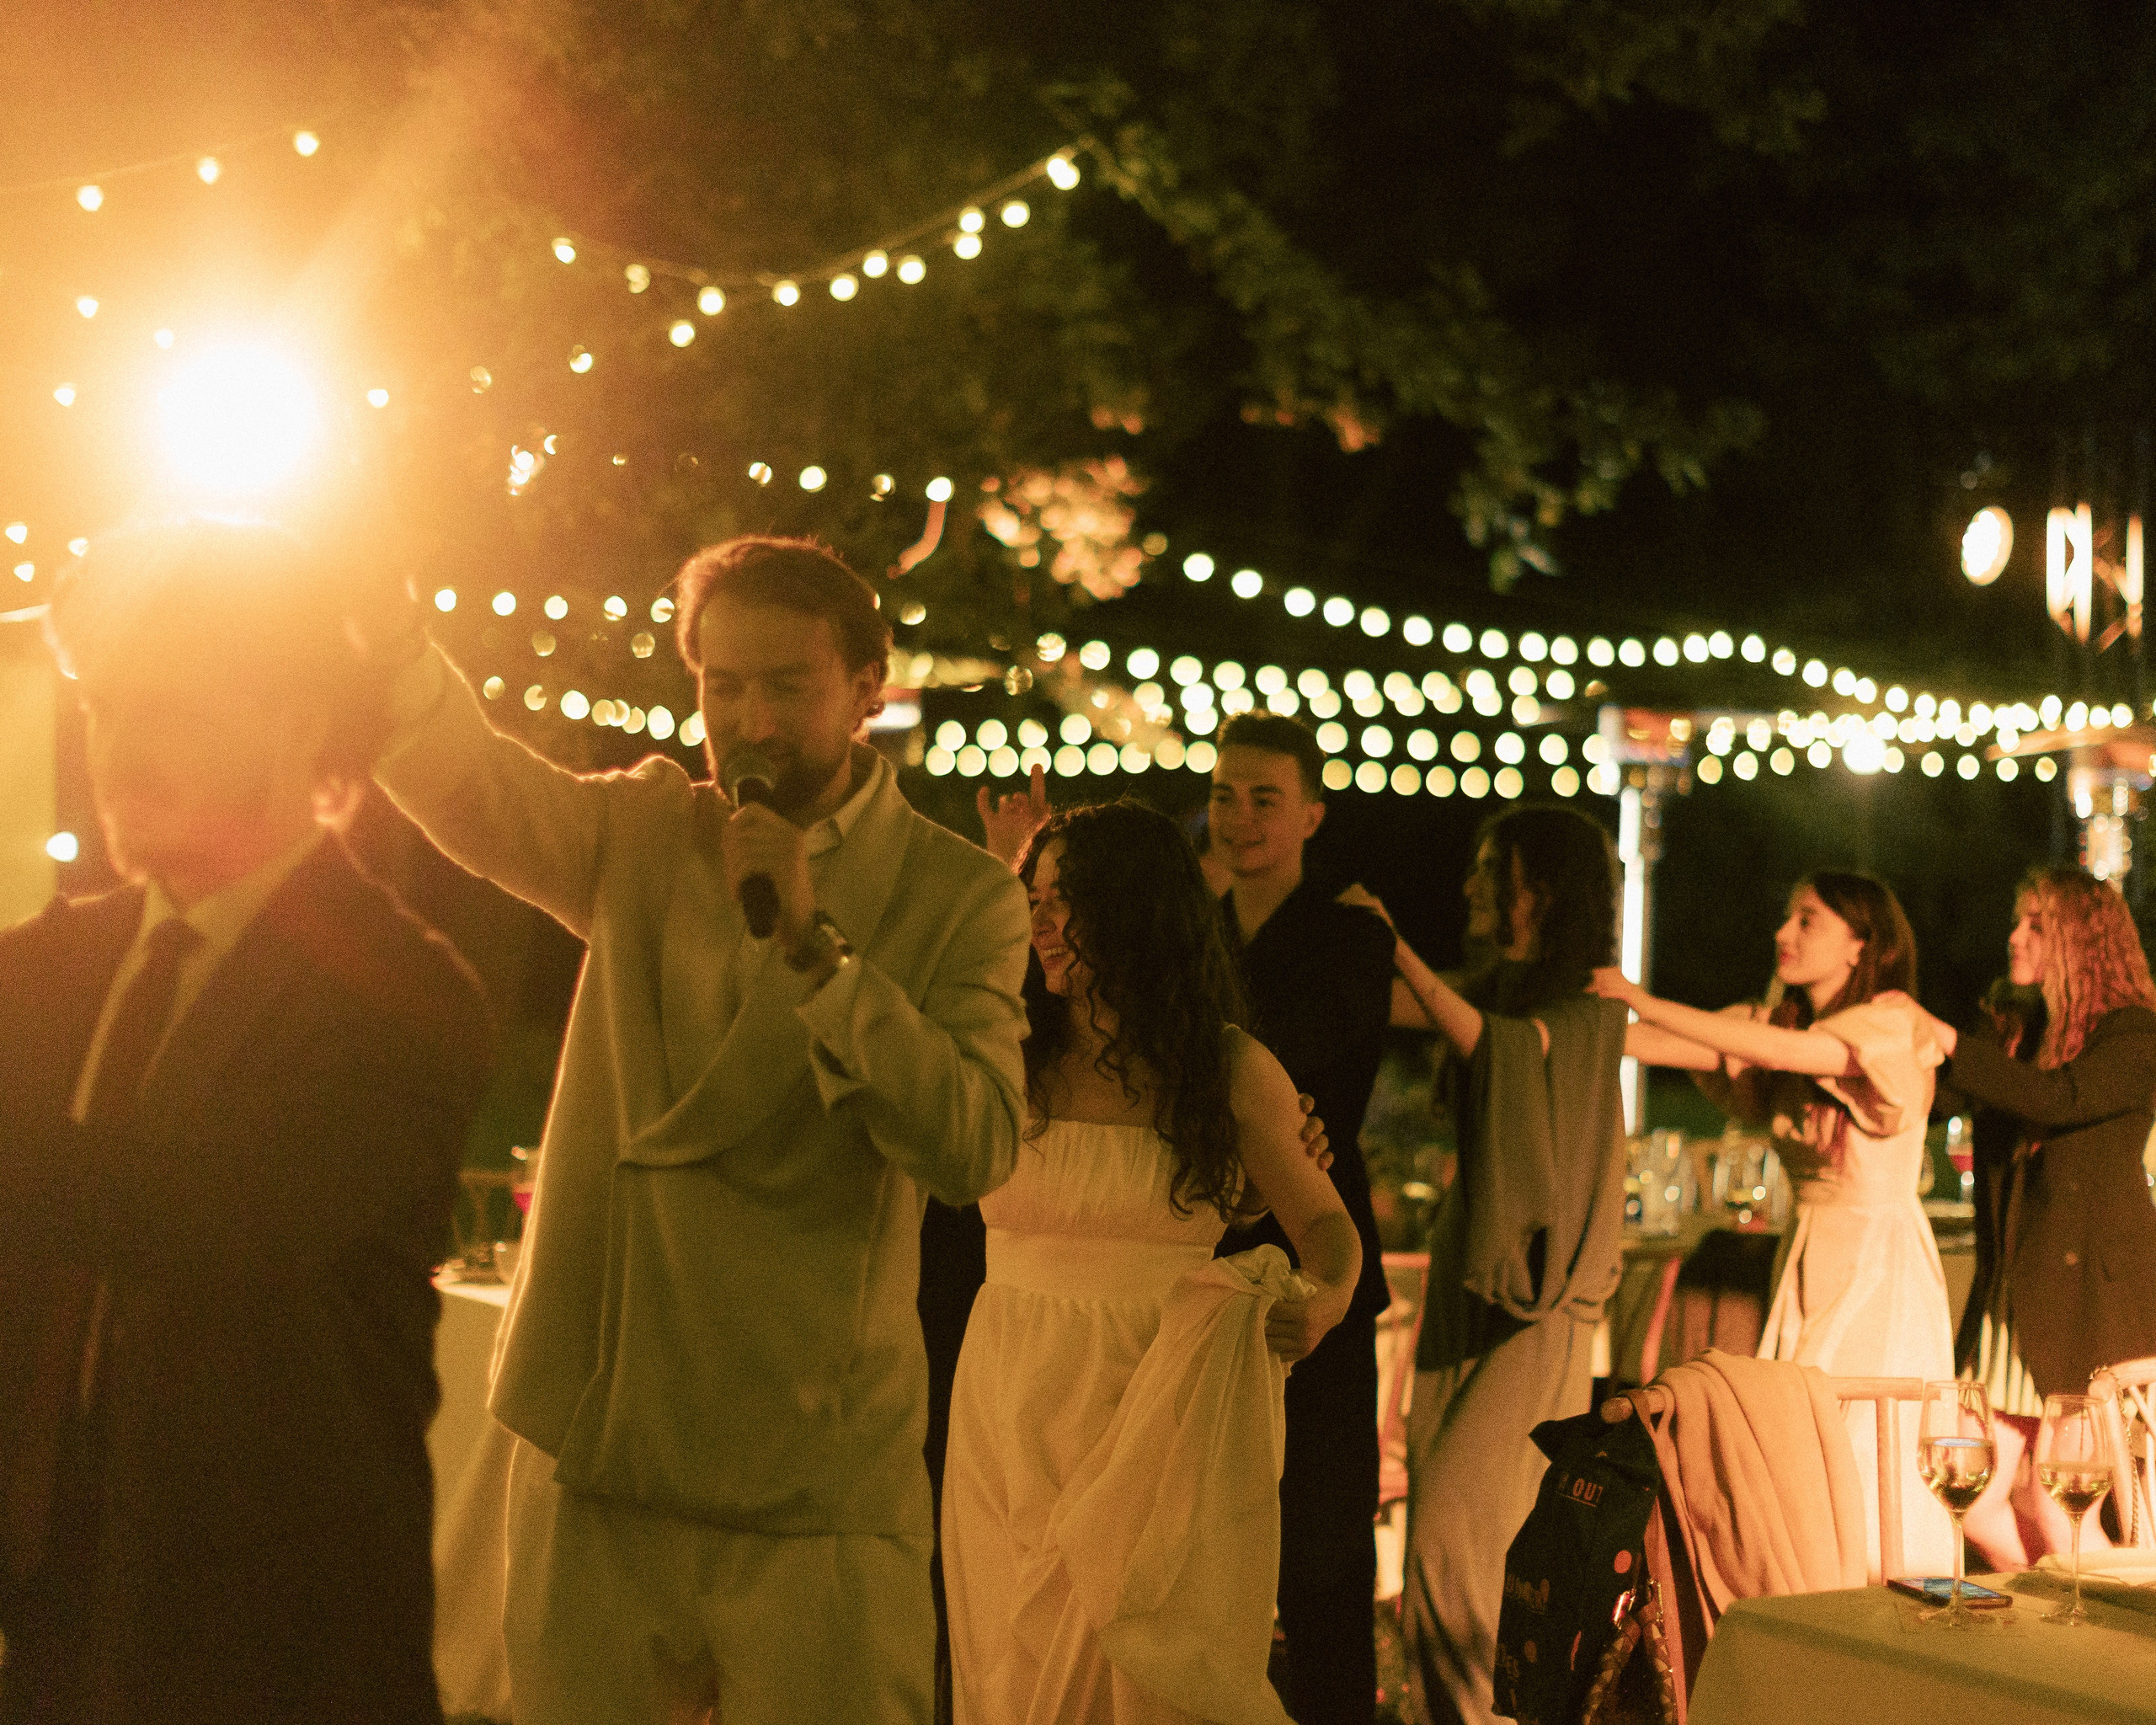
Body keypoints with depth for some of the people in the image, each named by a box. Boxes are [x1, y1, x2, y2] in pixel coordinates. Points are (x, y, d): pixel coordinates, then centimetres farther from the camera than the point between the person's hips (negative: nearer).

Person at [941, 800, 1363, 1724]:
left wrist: (1328, 1294, -11)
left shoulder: (1231, 1069, 1)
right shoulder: (1006, 1058, 5)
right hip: (1013, 1411, 2)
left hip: (1156, 1418, -2)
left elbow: (1323, 1217, 10)